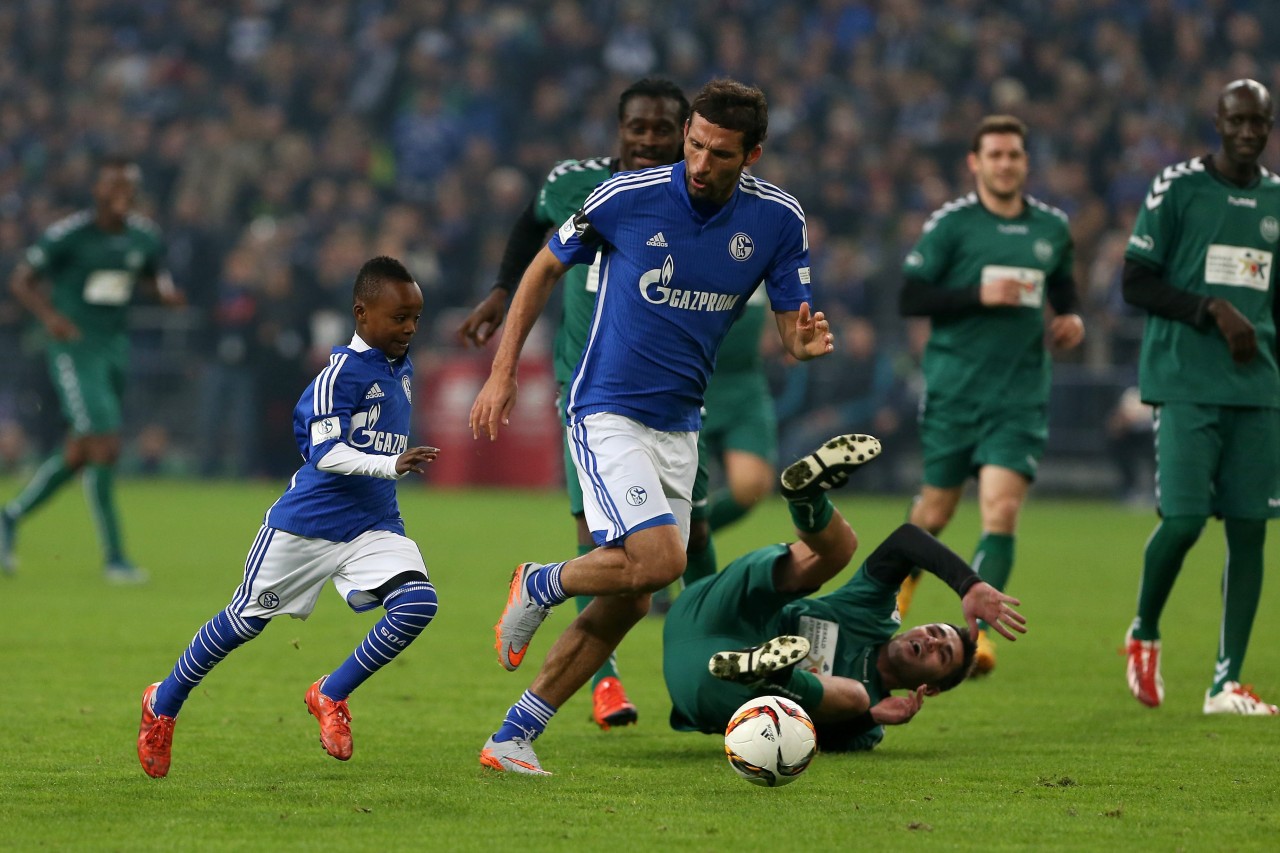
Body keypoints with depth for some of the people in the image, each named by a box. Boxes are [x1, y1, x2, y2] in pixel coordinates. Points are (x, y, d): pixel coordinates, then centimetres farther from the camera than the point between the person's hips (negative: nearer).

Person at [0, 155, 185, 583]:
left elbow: (153, 276, 22)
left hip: (115, 348, 7)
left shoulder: (145, 237, 4)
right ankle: (114, 558, -7)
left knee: (79, 453, 12)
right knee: (105, 447, -13)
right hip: (75, 348, -7)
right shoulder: (69, 234, -13)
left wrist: (165, 290, -2)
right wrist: (49, 315, -25)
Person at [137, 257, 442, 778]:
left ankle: (331, 696, -1)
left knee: (418, 603, -19)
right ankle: (163, 704, 31)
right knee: (245, 621, 8)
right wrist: (392, 465, -35)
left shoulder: (402, 370, 9)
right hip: (309, 521, -6)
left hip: (373, 526, 6)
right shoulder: (343, 373, -17)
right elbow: (326, 453, -24)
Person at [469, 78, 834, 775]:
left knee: (626, 602, 3)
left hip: (678, 426, 5)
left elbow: (792, 327, 1)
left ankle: (512, 737, 12)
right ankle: (539, 586, 5)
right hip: (607, 411, -5)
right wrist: (502, 373, -1)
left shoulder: (777, 219, -4)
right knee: (659, 558, -24)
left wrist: (808, 343, -24)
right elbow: (545, 269, 2)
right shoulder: (627, 196, -13)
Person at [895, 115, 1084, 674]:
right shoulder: (951, 223, -3)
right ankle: (896, 595, 38)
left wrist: (1071, 321, 5)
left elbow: (1063, 293, 27)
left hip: (1021, 395, 2)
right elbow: (910, 298, -8)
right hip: (954, 390, -2)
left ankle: (976, 631, -16)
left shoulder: (1052, 227, 9)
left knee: (1002, 510, -15)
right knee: (935, 512, 10)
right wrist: (979, 295, -19)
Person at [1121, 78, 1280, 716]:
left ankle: (1227, 682, 3)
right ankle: (1143, 634, 15)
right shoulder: (1177, 187, 0)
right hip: (1185, 383, -5)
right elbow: (1135, 283, -3)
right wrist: (1214, 311, -13)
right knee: (1183, 519, -13)